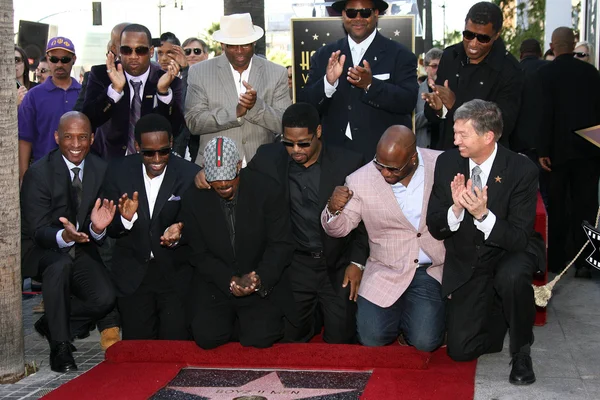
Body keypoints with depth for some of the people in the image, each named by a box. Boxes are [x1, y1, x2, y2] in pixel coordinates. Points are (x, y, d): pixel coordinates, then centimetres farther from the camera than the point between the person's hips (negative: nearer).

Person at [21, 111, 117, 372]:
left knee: (105, 298, -20)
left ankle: (52, 323, 10)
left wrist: (98, 228, -28)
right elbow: (38, 231, -18)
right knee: (60, 265, -38)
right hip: (40, 250, -4)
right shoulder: (38, 173, -14)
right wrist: (64, 236, -40)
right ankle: (60, 346, -23)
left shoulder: (100, 170, -3)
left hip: (81, 248, 4)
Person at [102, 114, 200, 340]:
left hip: (176, 273, -1)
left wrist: (181, 231, -25)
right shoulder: (118, 172, -3)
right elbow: (110, 230, 0)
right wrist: (125, 218, -23)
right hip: (133, 276, 2)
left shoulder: (190, 175, -9)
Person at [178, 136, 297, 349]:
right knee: (206, 337, -19)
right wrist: (230, 281, -16)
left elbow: (282, 244, -8)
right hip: (215, 284, 2)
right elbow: (197, 253, -2)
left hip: (263, 285, -1)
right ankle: (236, 324, 15)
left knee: (261, 338, -20)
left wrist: (260, 278, -24)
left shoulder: (267, 190, -10)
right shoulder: (193, 199, -6)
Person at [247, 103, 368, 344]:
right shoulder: (269, 158, -3)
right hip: (295, 266, 2)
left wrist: (357, 262, -5)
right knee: (292, 338, 1)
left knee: (339, 339, -2)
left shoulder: (349, 163, -8)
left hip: (338, 266, -1)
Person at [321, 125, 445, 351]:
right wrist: (333, 209, -22)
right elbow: (339, 229, 0)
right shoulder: (360, 181, -8)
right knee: (371, 338, -12)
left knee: (425, 341, -16)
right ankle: (398, 310, 22)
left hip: (434, 269, -1)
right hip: (386, 271, 1)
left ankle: (411, 315, 20)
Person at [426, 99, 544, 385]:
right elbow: (435, 229, -6)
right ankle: (498, 311, 26)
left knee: (511, 277, -39)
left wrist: (483, 214, -37)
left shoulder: (522, 169, -19)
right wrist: (456, 209, -27)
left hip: (510, 254, -3)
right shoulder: (447, 163, -9)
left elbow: (519, 238, -21)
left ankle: (521, 350, -11)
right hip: (465, 263, 3)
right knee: (460, 349, -6)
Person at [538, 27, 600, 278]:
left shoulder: (546, 73, -7)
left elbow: (546, 113, -11)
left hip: (559, 149, -2)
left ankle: (556, 259, 14)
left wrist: (543, 151, -9)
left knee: (558, 207, 9)